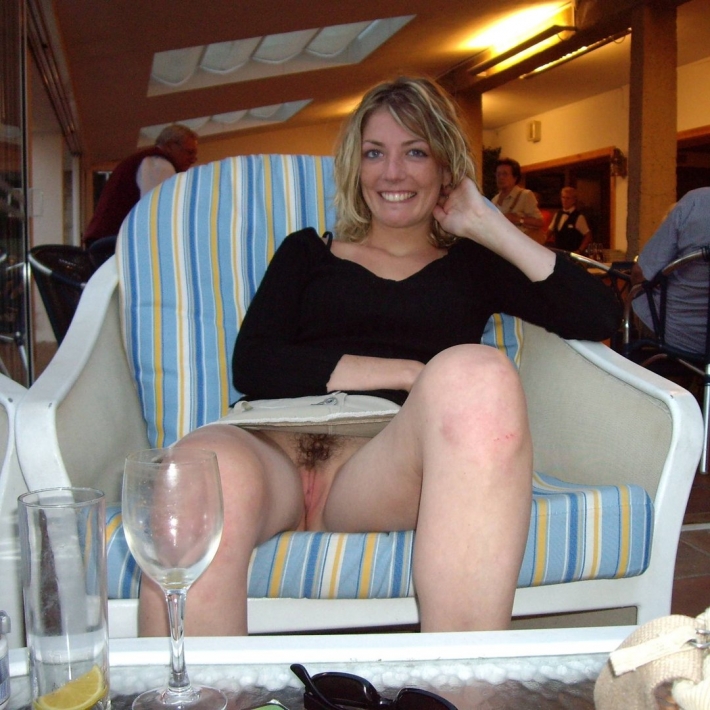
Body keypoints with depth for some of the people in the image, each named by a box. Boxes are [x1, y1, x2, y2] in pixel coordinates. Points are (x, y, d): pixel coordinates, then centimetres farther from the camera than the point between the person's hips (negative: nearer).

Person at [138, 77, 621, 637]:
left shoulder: (470, 265, 26)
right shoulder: (308, 252, 26)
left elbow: (600, 318, 12)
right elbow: (251, 366, 9)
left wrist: (492, 227, 15)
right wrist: (407, 373, 1)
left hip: (383, 466, 0)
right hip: (276, 449, 0)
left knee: (476, 373, -34)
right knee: (203, 470, -37)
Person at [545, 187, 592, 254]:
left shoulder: (579, 217, -9)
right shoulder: (558, 214, 11)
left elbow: (588, 236, -8)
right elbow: (550, 230, 20)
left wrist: (579, 251, -13)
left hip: (570, 253, -6)